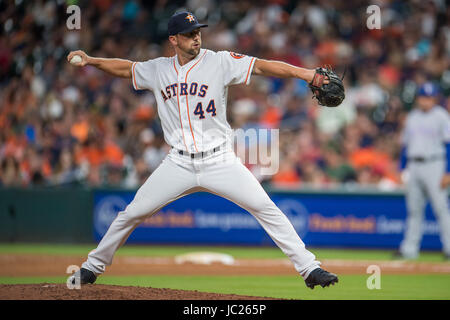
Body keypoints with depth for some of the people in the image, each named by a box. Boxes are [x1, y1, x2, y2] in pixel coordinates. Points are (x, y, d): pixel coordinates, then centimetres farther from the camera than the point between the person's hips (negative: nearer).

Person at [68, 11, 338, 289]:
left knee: (266, 208, -14)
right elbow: (126, 68, 20)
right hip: (179, 164, 3)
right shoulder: (159, 70, 6)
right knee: (132, 214, 3)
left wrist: (307, 74, -29)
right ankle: (93, 266, 21)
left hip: (219, 161, -2)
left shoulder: (220, 62, -7)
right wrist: (90, 60, 4)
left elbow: (261, 66, -17)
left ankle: (309, 268, -8)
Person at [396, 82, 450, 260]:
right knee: (414, 210, 7)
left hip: (434, 165, -6)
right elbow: (405, 144, 20)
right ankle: (409, 249, 10)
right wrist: (402, 170, 15)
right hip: (414, 167, 6)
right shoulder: (412, 117, 15)